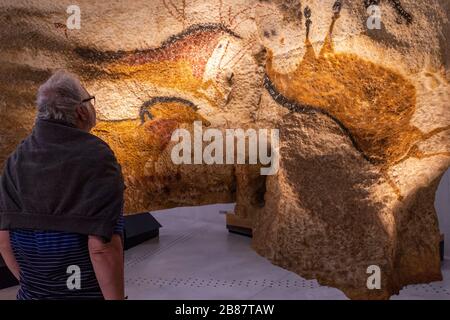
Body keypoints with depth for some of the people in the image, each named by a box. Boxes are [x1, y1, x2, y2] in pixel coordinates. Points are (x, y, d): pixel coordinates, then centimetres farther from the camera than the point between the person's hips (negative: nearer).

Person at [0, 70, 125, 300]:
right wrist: (116, 298, -14)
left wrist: (30, 285, 13)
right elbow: (102, 246, -26)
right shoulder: (96, 158, -21)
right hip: (87, 292, -5)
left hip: (33, 293, 6)